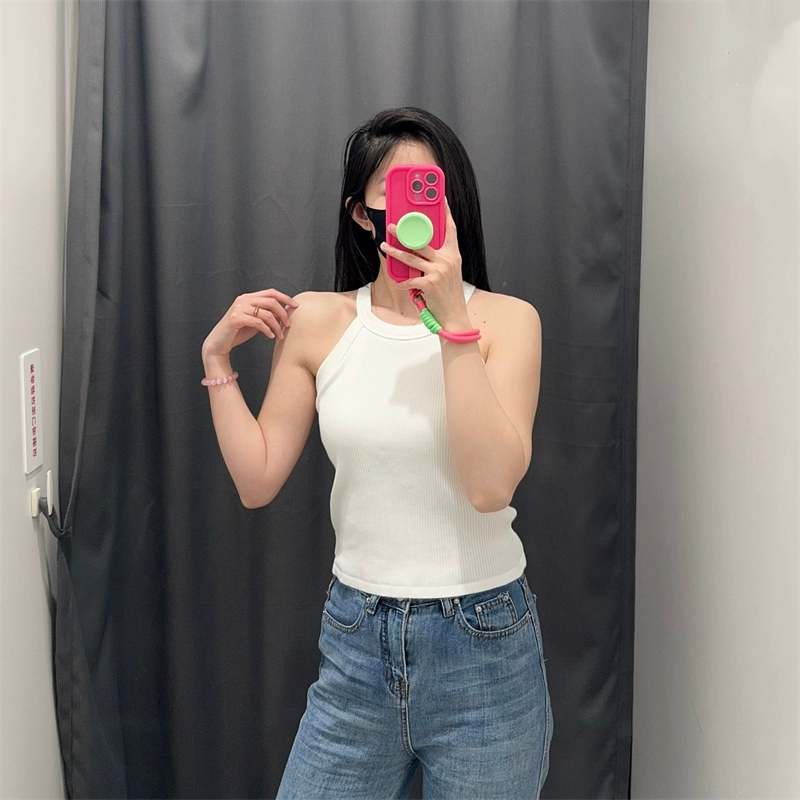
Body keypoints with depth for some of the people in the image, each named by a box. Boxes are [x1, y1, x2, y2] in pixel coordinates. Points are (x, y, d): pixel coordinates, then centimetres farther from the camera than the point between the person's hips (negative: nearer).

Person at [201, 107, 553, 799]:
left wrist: (452, 318, -23)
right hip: (356, 640, 2)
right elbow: (257, 482, 1)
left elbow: (492, 485, -21)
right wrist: (217, 359, -3)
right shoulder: (316, 321, 0)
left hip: (482, 645, -2)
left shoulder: (505, 319, -6)